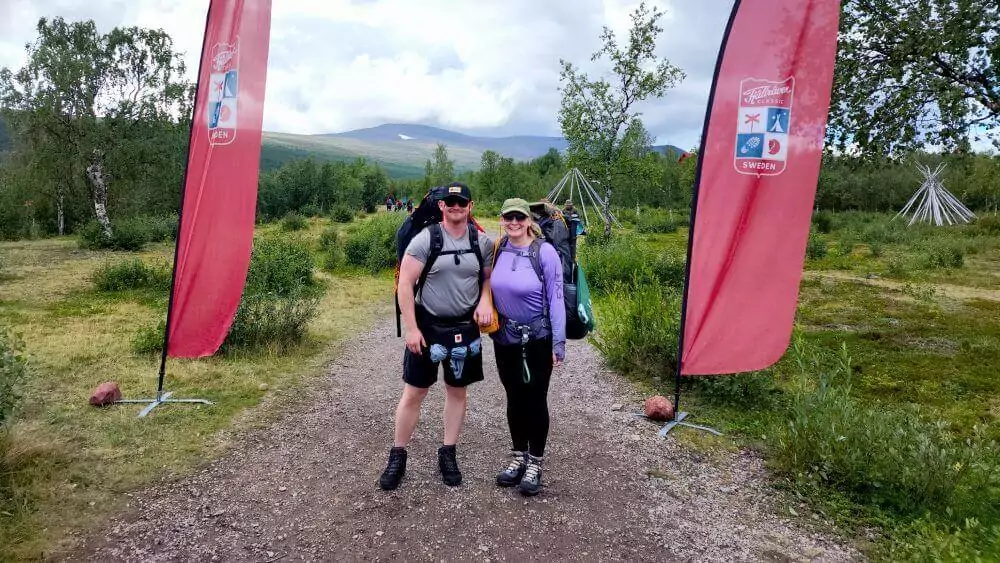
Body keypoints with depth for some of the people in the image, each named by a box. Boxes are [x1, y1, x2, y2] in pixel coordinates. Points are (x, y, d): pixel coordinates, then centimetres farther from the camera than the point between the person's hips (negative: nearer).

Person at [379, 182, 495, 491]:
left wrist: (485, 301, -9)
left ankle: (448, 453, 27)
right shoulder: (425, 239, -11)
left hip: (465, 328, 3)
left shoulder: (482, 242, 0)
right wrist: (411, 329, -14)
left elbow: (490, 276, 12)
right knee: (413, 393, 3)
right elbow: (405, 284, -11)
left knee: (457, 391, 12)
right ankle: (397, 455, 19)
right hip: (428, 326, -3)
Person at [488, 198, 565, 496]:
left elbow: (555, 299, -12)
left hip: (537, 339, -4)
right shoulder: (497, 250, -1)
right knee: (514, 398, 14)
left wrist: (559, 342, -14)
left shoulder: (545, 252, -14)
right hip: (505, 338, 4)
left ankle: (535, 463, 20)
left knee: (535, 399, 5)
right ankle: (518, 457, 30)